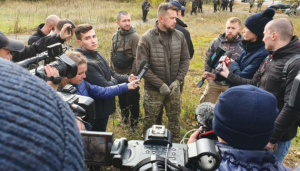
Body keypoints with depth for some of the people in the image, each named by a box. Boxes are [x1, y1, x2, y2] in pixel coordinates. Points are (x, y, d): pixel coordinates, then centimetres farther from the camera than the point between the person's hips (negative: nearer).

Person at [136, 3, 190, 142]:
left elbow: (185, 60, 4)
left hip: (174, 88, 3)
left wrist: (177, 81, -9)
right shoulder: (146, 38, -14)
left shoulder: (180, 36, -3)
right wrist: (160, 85, -17)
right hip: (153, 90, -3)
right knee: (149, 121, 13)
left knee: (174, 120, 18)